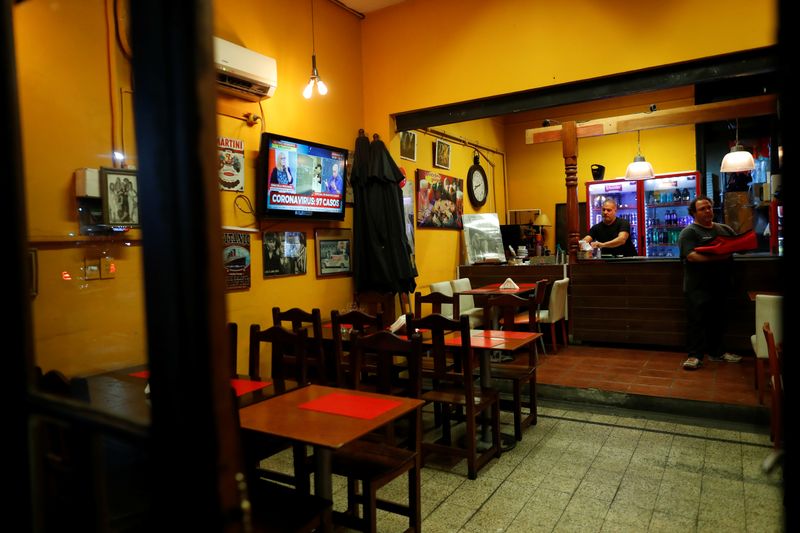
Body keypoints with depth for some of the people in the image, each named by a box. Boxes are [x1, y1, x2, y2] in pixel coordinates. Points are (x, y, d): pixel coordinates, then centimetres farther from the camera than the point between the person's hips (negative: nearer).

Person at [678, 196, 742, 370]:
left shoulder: (725, 229, 16)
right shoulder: (689, 232, -5)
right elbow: (691, 256, -18)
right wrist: (717, 257, -28)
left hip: (720, 285, 6)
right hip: (698, 287, -6)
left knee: (718, 320, 15)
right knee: (697, 320, -5)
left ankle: (716, 352, 26)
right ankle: (695, 355, -1)